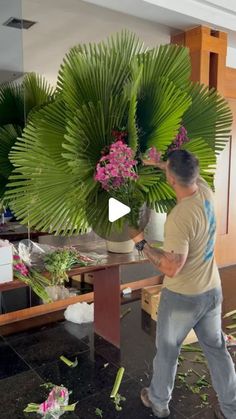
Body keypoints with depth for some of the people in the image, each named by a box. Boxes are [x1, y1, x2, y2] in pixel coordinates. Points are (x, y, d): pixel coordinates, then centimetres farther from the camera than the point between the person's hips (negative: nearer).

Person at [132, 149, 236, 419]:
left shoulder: (179, 218, -30)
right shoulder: (205, 191, -7)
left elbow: (171, 268, -27)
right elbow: (190, 174, 16)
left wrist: (142, 244, -15)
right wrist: (157, 164, 27)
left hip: (182, 297, -6)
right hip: (212, 291, 7)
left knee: (167, 350, 18)